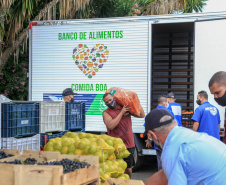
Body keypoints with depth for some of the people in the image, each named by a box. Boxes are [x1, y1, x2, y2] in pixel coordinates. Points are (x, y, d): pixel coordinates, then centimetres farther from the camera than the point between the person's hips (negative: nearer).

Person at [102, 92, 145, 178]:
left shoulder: (126, 108, 9)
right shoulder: (106, 113, -1)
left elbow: (142, 115, 12)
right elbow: (110, 126, -19)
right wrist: (121, 113, -16)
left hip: (129, 145, 4)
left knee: (128, 169, 13)